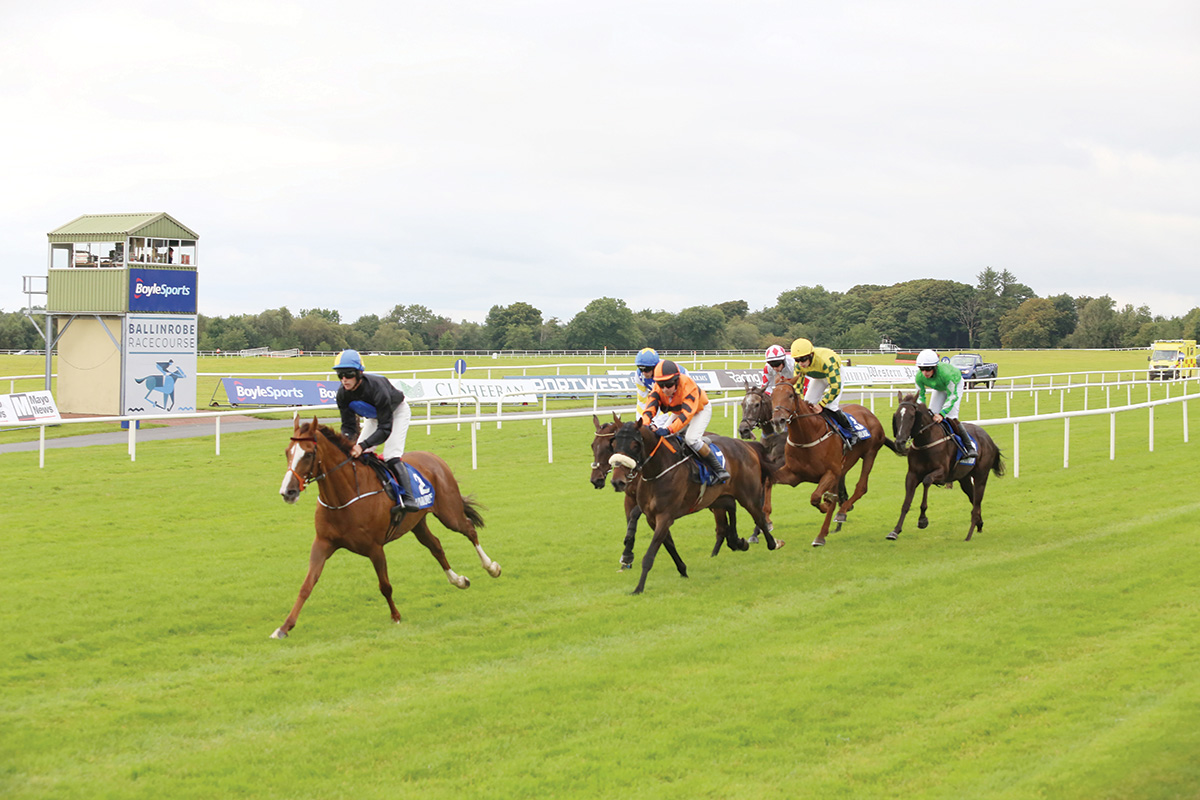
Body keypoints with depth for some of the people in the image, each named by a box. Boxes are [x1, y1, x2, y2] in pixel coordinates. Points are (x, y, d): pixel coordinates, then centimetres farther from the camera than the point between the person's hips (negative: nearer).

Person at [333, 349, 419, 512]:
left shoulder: (376, 388, -42)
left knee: (391, 456, -23)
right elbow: (348, 425, -17)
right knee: (358, 455, -3)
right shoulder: (342, 394, -24)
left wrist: (363, 445, -52)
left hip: (397, 412, -7)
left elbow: (385, 428, -40)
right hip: (373, 416, 7)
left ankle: (409, 498, -29)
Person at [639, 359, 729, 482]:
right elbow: (649, 408, -32)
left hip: (701, 409, -6)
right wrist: (645, 424, -54)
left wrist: (669, 429, -59)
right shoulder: (657, 389, -24)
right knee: (662, 436, -4)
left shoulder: (688, 386, -41)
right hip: (678, 411, 6)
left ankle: (718, 469, -16)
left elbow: (687, 413, -48)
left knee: (691, 438, -27)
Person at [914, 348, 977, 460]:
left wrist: (942, 414, -47)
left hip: (956, 384, -5)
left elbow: (952, 396, -38)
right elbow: (920, 396, -18)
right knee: (931, 414, -5)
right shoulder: (919, 377, -31)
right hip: (939, 388, 5)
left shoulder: (945, 373, -45)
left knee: (950, 417, -19)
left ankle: (969, 445, -10)